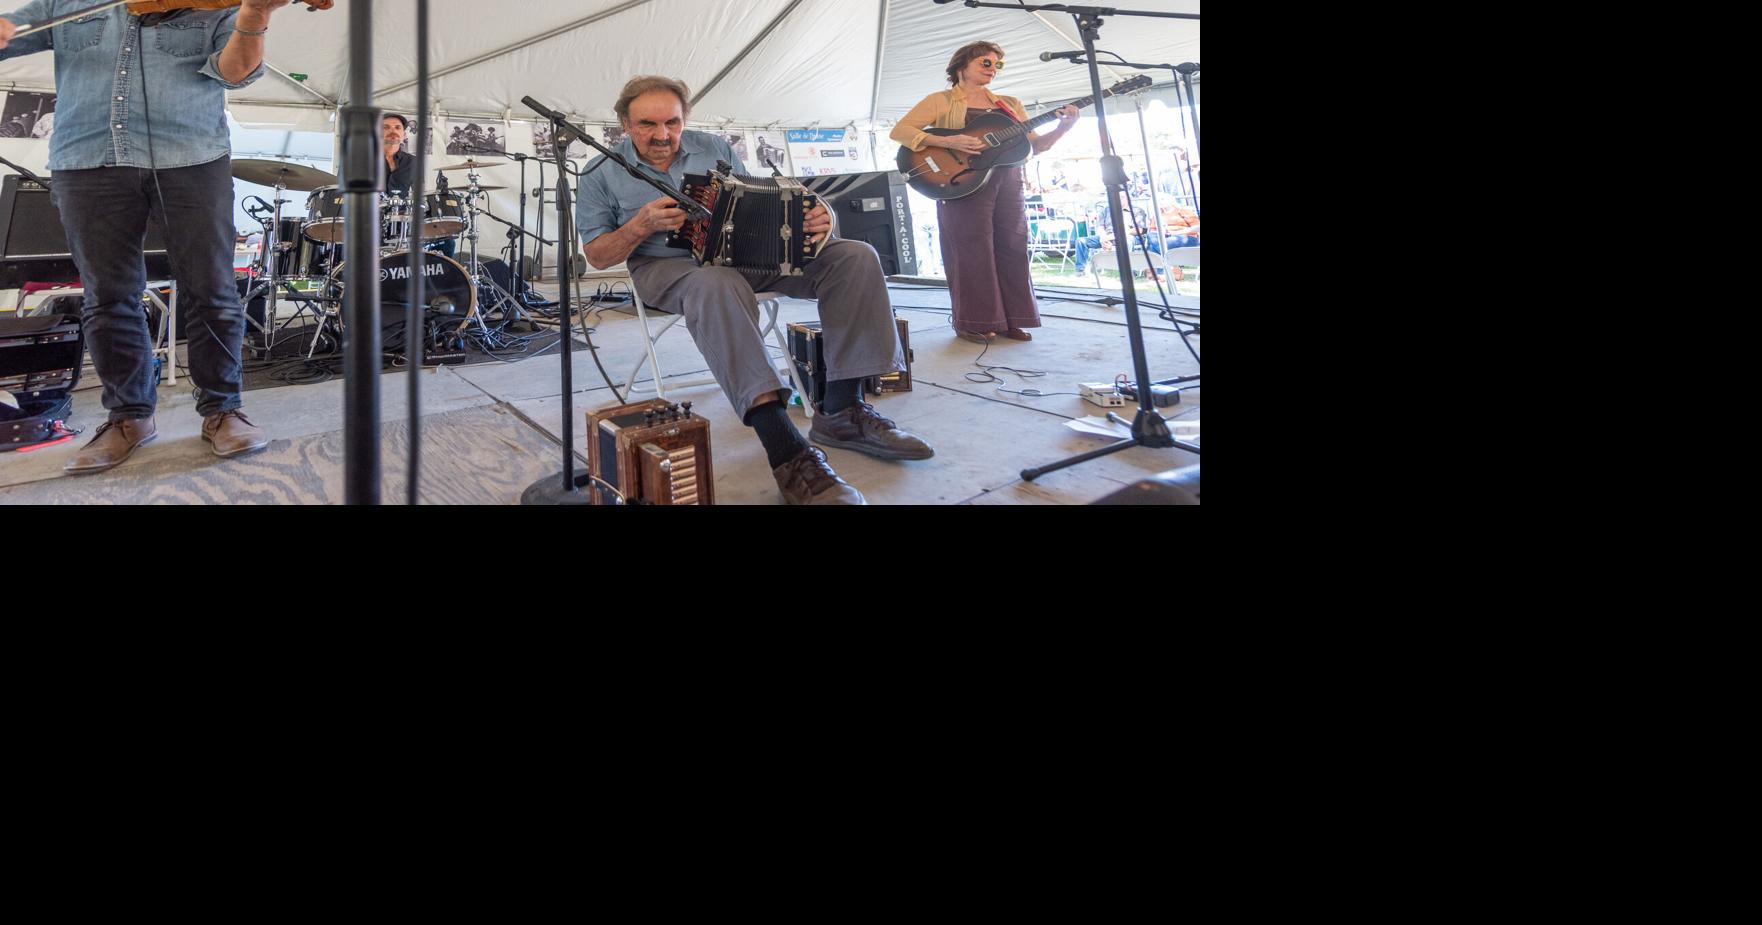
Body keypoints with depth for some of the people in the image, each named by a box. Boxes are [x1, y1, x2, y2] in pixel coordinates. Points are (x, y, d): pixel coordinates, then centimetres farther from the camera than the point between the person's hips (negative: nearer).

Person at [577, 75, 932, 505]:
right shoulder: (603, 174, 4)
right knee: (717, 286, -44)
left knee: (855, 256, -15)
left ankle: (842, 412, -18)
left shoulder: (713, 148, 12)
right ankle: (787, 452, -53)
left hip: (746, 250, 4)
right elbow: (598, 256, 3)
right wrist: (642, 224, -17)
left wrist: (811, 218, -11)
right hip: (668, 267, -4)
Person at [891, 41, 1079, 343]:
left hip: (1007, 184, 5)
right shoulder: (941, 101, 4)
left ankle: (1009, 319, 11)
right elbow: (900, 131, -7)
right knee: (973, 252, -7)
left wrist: (1063, 128, -3)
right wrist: (949, 142, -19)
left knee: (1013, 250, 3)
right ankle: (972, 323, 2)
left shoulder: (1010, 104, 20)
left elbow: (1033, 145, 17)